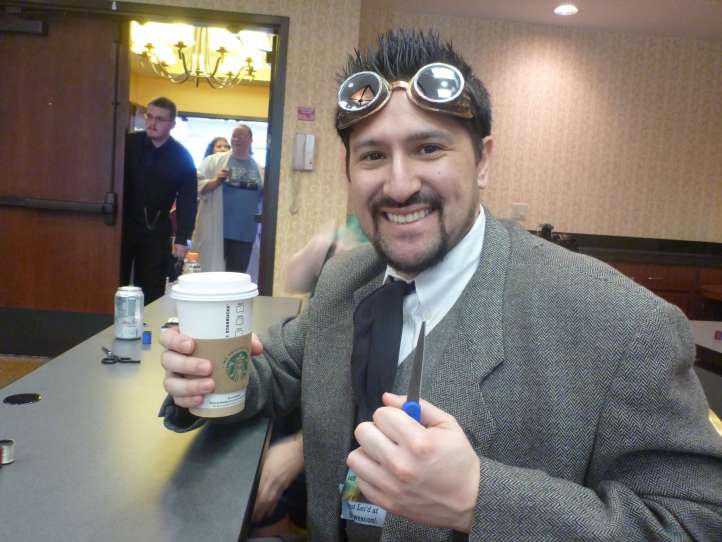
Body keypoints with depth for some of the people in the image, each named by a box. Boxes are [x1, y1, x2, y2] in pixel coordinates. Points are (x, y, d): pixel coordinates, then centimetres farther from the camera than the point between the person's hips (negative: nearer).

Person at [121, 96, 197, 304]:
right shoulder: (128, 143, -2)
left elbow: (187, 200, -1)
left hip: (156, 231, 0)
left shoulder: (182, 157, -2)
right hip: (122, 225, 0)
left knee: (151, 291, 2)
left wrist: (182, 238, -7)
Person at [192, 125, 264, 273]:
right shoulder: (214, 160, 3)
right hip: (215, 231, -3)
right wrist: (216, 181, -19)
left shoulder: (258, 169, 12)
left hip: (245, 233, 3)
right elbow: (197, 186, -4)